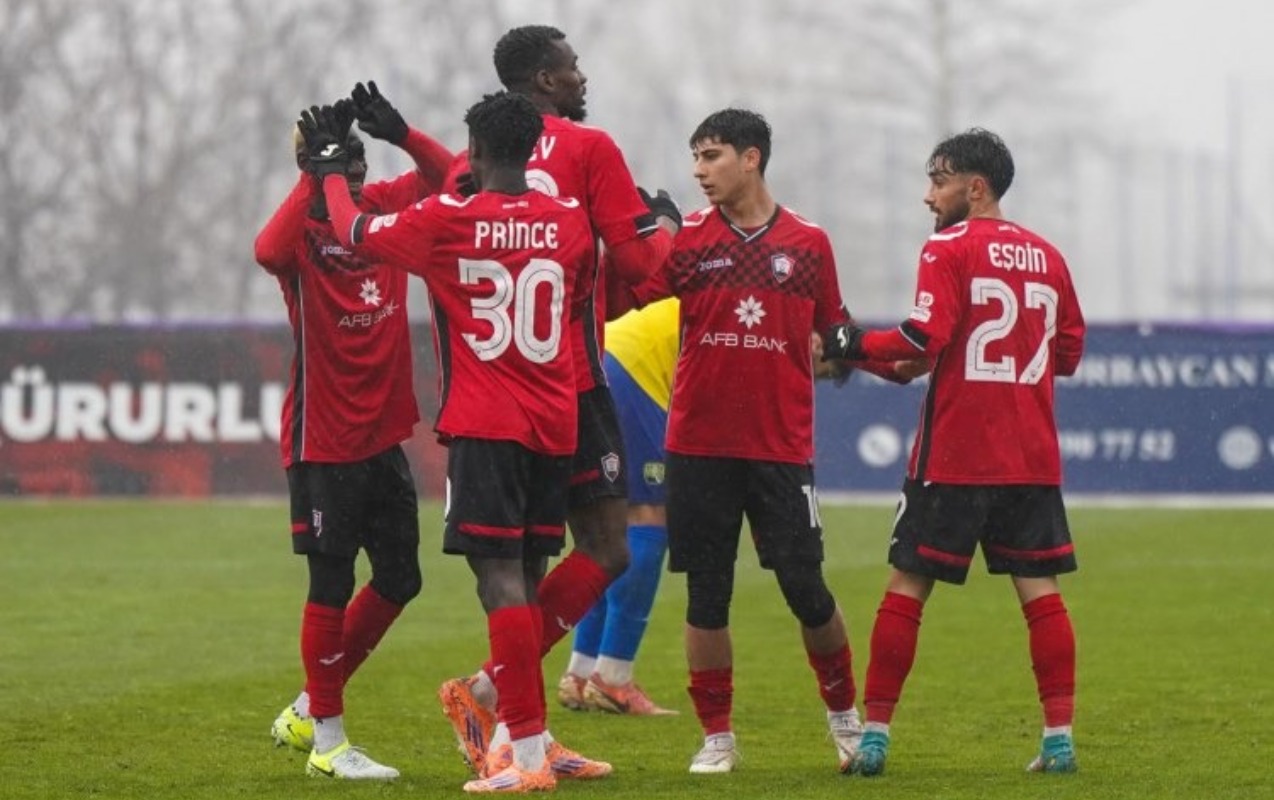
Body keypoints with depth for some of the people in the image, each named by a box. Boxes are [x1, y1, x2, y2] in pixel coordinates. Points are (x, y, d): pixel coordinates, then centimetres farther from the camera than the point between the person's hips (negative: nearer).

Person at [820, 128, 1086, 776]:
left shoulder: (949, 249, -7)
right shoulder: (1046, 256, 11)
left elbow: (925, 337, -17)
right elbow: (1068, 352, 16)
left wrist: (856, 344, -5)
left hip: (955, 457, -5)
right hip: (1033, 456, 5)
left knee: (907, 584, 2)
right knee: (1039, 589, 5)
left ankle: (875, 735, 1)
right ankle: (1060, 737, -1)